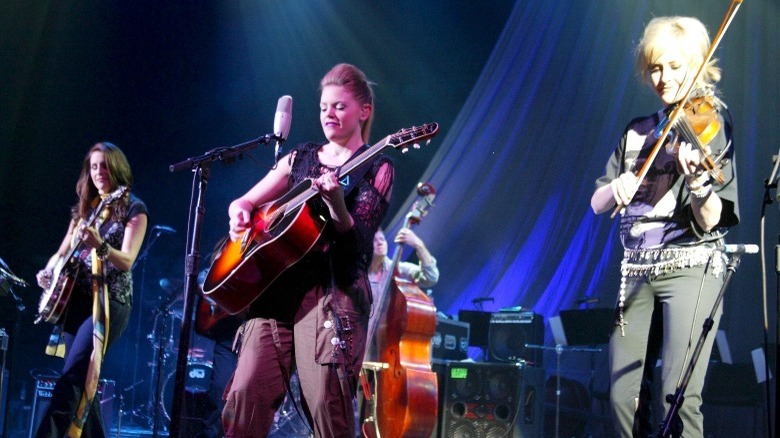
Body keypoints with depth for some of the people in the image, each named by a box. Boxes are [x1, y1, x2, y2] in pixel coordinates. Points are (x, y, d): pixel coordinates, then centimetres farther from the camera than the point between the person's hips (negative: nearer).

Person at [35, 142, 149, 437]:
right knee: (83, 380, 5)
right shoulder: (84, 208, 17)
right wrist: (48, 270, -1)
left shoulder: (133, 209, -2)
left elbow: (126, 261, -13)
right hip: (76, 299, 7)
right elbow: (62, 252, 20)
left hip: (110, 301, -7)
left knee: (71, 378, -19)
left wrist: (99, 245, -32)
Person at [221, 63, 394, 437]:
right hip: (277, 286, 4)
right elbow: (244, 201, 21)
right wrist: (240, 213, -4)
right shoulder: (300, 158, 19)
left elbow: (357, 238, -8)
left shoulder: (375, 168, 4)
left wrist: (335, 203, -28)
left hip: (333, 293, -4)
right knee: (244, 395, -10)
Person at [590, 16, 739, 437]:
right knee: (622, 397, -1)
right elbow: (597, 205, 9)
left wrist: (698, 184, -32)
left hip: (691, 266, -5)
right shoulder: (637, 131, 14)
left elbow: (710, 222, -11)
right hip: (636, 268, 5)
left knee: (679, 397, -14)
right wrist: (616, 188, -13)